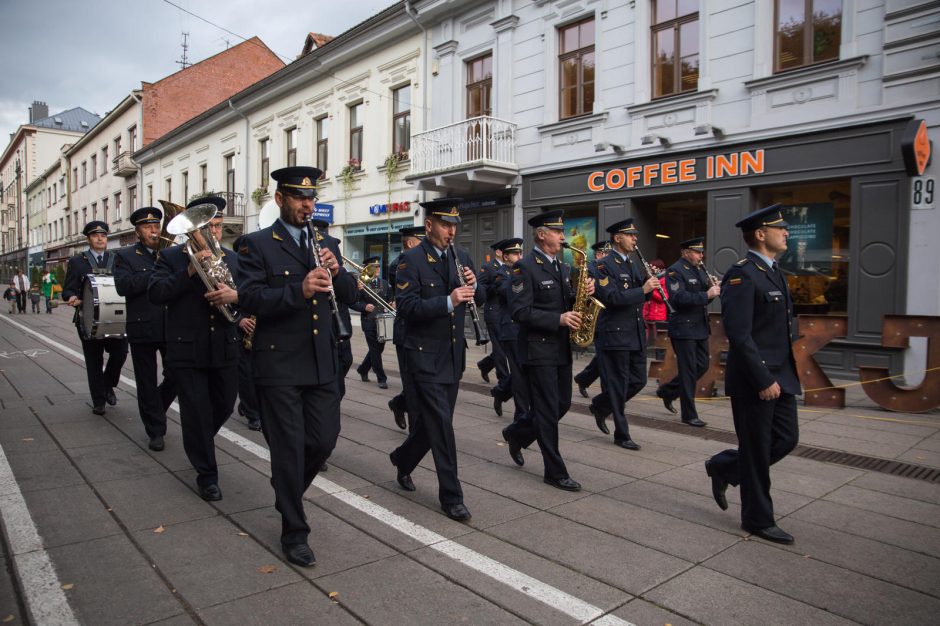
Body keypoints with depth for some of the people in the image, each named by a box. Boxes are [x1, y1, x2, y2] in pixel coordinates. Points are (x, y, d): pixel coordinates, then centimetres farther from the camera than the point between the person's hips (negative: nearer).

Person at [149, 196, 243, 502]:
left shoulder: (231, 258, 10)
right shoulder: (171, 256, 0)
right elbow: (155, 294, -12)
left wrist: (235, 295, -21)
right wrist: (189, 271, -22)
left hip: (225, 348, 4)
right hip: (187, 350, -3)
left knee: (224, 407, 15)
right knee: (197, 413, 1)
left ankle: (197, 443, 45)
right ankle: (206, 474, 14)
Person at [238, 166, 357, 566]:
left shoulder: (326, 243, 13)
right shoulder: (258, 245, -3)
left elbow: (349, 295, 9)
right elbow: (250, 299, -15)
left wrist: (337, 271, -12)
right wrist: (299, 290, -29)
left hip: (322, 362, 5)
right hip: (279, 364, -5)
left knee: (324, 439, 9)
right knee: (289, 447, 3)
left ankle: (286, 490, 39)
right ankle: (294, 532, 19)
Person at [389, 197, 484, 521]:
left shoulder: (461, 257, 9)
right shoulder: (411, 259, -9)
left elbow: (480, 300, 11)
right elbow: (405, 306, -19)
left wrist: (473, 285, -11)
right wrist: (448, 302, -30)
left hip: (453, 355, 6)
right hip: (425, 355, -6)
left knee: (434, 421, 15)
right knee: (441, 424, -6)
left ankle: (403, 459, 42)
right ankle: (451, 497, 6)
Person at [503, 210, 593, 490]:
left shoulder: (562, 267, 14)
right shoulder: (525, 267, -13)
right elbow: (519, 312, -20)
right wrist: (558, 319, -24)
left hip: (561, 348, 8)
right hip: (538, 349, -8)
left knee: (562, 404, 14)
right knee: (547, 411, -1)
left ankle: (516, 433, 35)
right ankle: (555, 472, 10)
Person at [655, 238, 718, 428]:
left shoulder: (700, 271, 14)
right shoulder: (675, 271, -12)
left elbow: (703, 298, 17)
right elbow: (678, 298, -25)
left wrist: (713, 290, -3)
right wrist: (706, 295, -28)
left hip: (700, 327, 8)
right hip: (684, 328, -8)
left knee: (702, 366, 12)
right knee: (689, 370, -1)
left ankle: (667, 391, 29)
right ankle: (689, 415, 9)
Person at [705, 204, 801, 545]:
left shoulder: (774, 272, 13)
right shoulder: (742, 275, -17)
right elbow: (739, 335, -22)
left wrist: (782, 375, 15)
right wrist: (763, 380, -21)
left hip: (781, 376, 9)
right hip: (754, 380, -9)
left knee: (786, 439, 14)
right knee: (757, 451, 4)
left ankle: (723, 467, 31)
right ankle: (758, 520, 21)